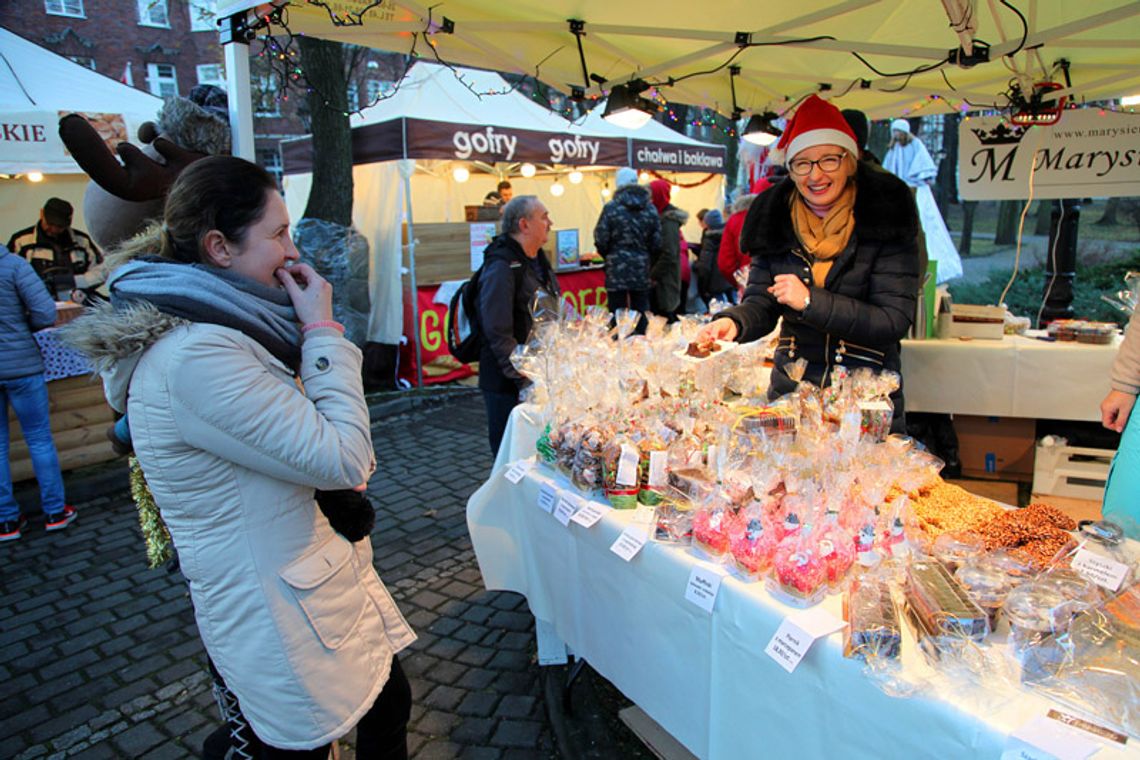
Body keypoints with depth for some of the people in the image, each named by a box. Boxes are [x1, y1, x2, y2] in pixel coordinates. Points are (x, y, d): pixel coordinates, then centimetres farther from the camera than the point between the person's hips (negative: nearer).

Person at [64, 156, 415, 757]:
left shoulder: (213, 329, 4)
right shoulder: (195, 357, -28)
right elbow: (343, 460, -26)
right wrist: (323, 330, -19)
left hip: (319, 580, 9)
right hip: (280, 612, -9)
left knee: (389, 707, 22)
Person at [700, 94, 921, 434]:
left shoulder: (885, 218, -8)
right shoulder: (776, 219, 1)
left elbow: (895, 320, -14)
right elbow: (761, 303, -1)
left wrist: (810, 301, -22)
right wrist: (733, 322, -23)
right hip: (791, 390, 3)